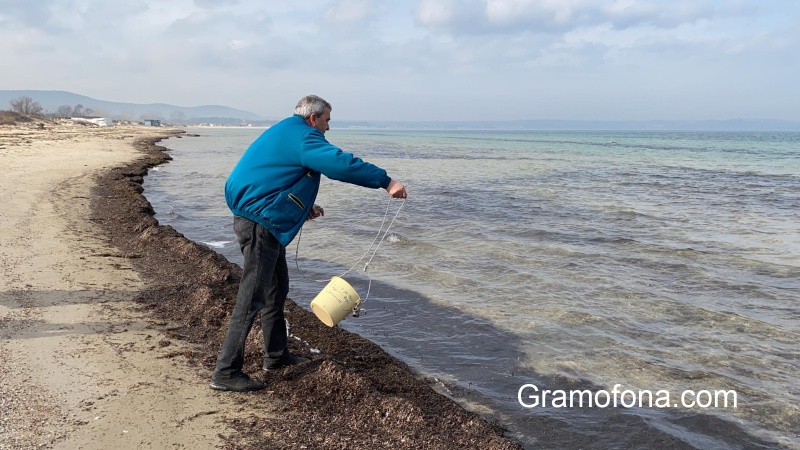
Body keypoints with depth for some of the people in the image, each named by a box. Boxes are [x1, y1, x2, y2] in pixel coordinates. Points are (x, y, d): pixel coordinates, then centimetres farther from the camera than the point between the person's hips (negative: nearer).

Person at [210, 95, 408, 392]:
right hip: (260, 221, -11)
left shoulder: (285, 133, 20)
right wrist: (386, 181, -24)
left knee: (276, 288, 19)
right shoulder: (302, 137, -13)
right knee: (253, 297, -8)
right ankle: (226, 373, -3)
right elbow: (340, 163, -27)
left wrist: (304, 207, 18)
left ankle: (276, 355, 31)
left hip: (262, 221, 11)